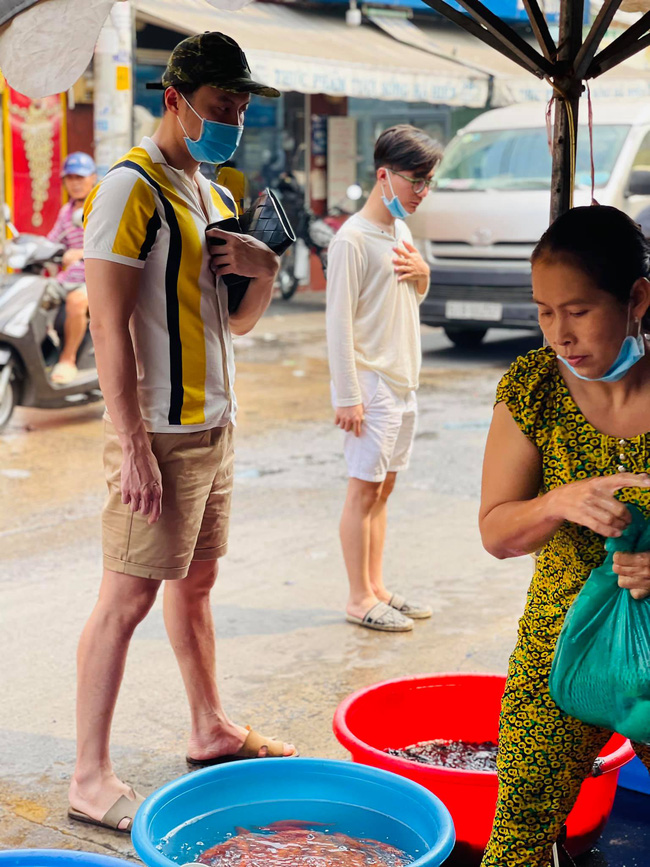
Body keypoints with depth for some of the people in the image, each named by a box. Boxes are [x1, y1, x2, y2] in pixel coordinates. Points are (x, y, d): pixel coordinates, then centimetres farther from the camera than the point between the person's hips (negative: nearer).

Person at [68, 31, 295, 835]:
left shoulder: (214, 198, 15)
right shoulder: (132, 188, -12)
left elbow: (239, 320, 20)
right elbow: (108, 324, -17)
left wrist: (264, 271, -2)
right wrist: (132, 446, -22)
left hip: (214, 426, 9)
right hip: (161, 433, -8)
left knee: (196, 581, 17)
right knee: (127, 595, -5)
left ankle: (211, 730, 30)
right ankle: (90, 776, 2)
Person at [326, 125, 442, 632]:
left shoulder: (401, 232, 13)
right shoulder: (353, 239, -13)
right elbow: (339, 321, -16)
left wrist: (422, 275, 1)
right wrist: (347, 396, -19)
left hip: (403, 382, 8)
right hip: (371, 384, -8)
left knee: (382, 489, 13)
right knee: (364, 490, -2)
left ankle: (377, 588, 21)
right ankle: (360, 599, 6)